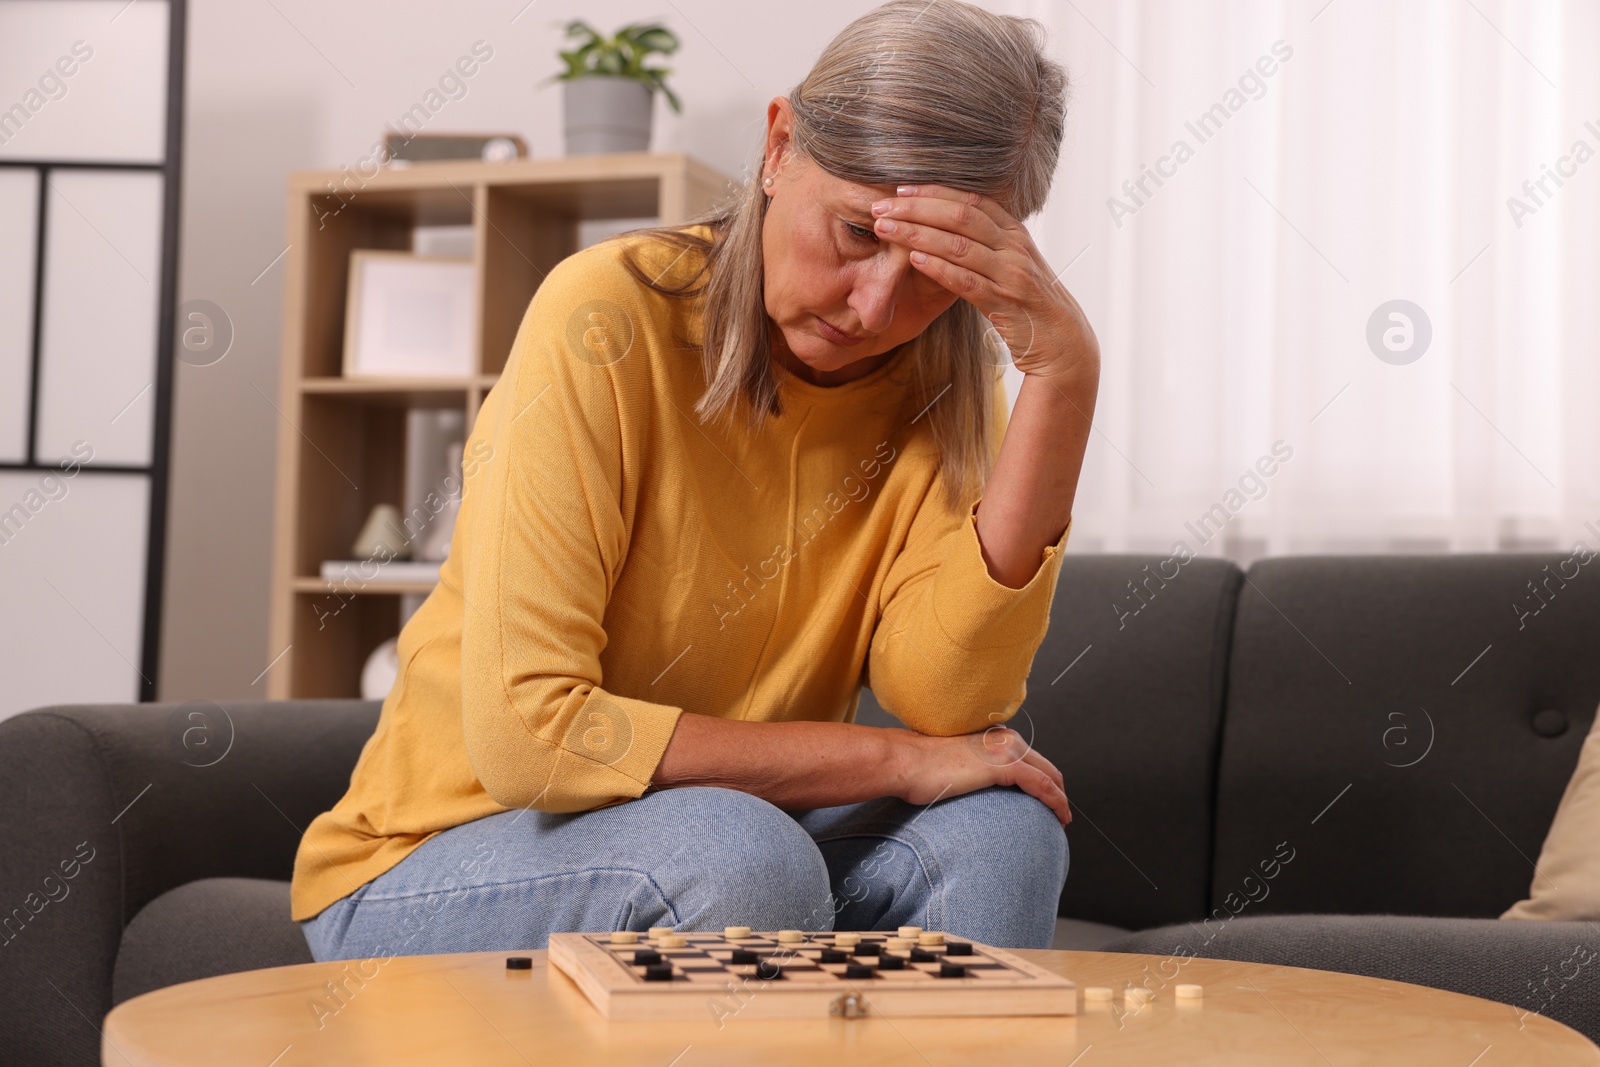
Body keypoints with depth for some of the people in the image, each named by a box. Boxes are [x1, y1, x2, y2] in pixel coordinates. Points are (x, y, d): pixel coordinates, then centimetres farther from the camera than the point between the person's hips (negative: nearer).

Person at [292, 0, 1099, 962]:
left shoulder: (938, 375, -6)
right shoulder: (608, 319, -20)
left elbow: (949, 697, -22)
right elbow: (523, 735, -26)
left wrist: (1066, 374, -27)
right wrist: (890, 760, -23)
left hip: (721, 857, 4)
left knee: (1000, 828, -21)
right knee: (740, 856, -33)